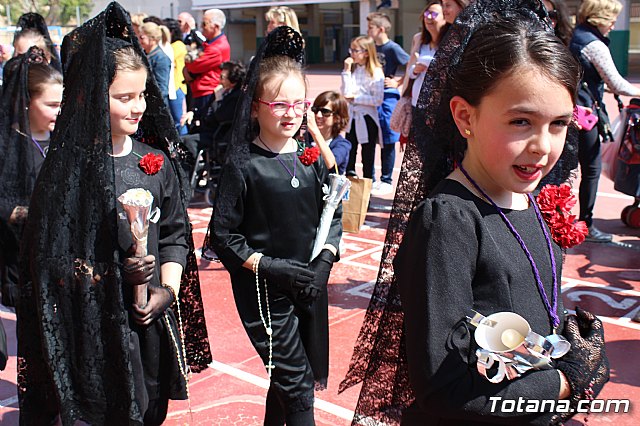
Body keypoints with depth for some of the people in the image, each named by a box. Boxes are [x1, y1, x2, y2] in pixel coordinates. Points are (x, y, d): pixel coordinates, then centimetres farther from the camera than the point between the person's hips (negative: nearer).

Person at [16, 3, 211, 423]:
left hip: (151, 320, 4)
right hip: (92, 325, -4)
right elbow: (52, 259, -8)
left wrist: (167, 291, -8)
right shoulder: (69, 168, -10)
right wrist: (113, 273, -19)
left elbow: (176, 236, 6)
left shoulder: (157, 161, 3)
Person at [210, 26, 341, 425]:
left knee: (286, 380, 19)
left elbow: (333, 216, 10)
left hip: (310, 287, 5)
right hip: (262, 291, -5)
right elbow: (223, 235, -10)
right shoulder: (243, 164, -11)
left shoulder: (312, 156, 1)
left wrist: (324, 262, -5)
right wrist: (272, 267, -17)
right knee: (299, 387, -2)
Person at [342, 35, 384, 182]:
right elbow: (345, 93, -8)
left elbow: (378, 100, -17)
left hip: (367, 118, -5)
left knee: (368, 155, 8)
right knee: (350, 152, 14)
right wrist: (347, 70, -11)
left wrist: (356, 98, -15)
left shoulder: (376, 73, -11)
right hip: (352, 117, 5)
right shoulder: (351, 69, 4)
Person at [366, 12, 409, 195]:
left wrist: (397, 82, -8)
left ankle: (386, 181, 11)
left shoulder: (393, 48, -10)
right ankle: (370, 179, 23)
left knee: (387, 142, 2)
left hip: (387, 98, -7)